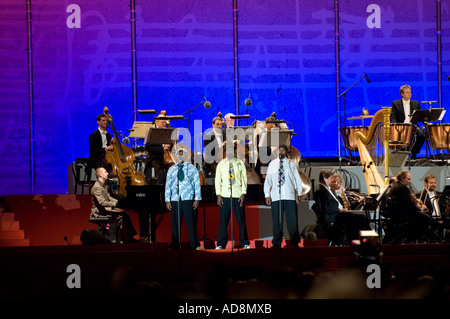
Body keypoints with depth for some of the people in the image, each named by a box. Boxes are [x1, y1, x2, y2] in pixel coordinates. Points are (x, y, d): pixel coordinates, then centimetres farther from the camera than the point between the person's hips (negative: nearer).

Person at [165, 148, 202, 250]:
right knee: (175, 224, 2)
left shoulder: (192, 168, 9)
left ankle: (195, 245, 2)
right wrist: (167, 200, 5)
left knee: (191, 223, -4)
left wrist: (197, 199, -4)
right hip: (175, 200, 2)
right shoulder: (171, 169, 15)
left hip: (189, 200, -2)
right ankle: (175, 245, 9)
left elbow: (197, 184, 5)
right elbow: (168, 185, 14)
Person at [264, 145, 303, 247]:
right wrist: (267, 195, 4)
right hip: (275, 196, 1)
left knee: (292, 220, -4)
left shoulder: (291, 164, 10)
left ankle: (295, 242, 2)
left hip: (289, 196, -1)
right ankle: (277, 243, 4)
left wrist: (298, 193, 3)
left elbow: (297, 179, 11)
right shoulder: (272, 164, 12)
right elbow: (267, 180, 11)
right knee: (277, 220, -2)